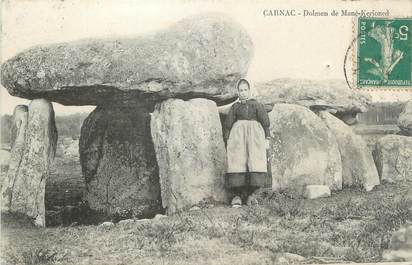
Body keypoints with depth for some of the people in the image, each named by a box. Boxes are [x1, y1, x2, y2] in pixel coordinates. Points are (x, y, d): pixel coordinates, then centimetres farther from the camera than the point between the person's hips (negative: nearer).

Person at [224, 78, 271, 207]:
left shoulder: (257, 104, 17)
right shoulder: (235, 107, 19)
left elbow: (265, 122, 11)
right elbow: (228, 125, 15)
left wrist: (267, 138, 0)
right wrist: (227, 142, 6)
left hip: (254, 134, 0)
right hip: (238, 134, 0)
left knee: (255, 161, -14)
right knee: (237, 162, -14)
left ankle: (248, 194, -12)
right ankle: (237, 195, -17)